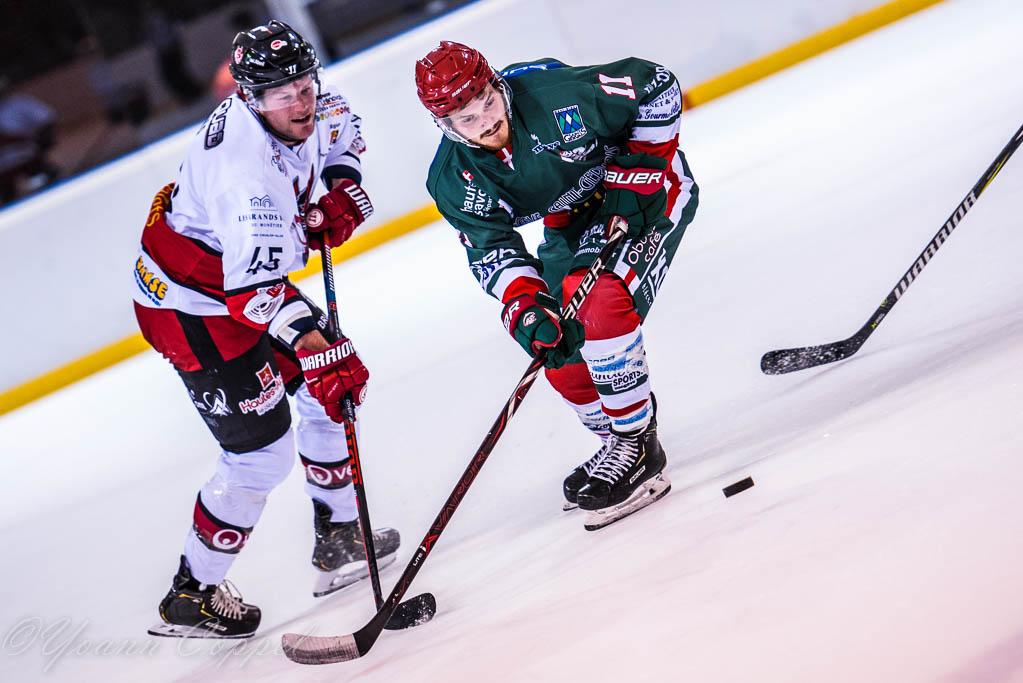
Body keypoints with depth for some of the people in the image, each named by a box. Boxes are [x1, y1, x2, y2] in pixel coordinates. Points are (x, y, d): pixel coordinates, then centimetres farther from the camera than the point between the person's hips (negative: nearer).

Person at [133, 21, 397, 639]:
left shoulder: (310, 107, -10)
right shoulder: (245, 168, -36)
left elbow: (340, 126, 17)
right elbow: (254, 287, -43)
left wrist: (341, 189, 0)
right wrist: (318, 350, -51)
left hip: (253, 279, 9)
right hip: (189, 304, -9)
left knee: (334, 386, 14)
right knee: (260, 452, -7)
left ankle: (339, 541, 28)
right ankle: (191, 596, 8)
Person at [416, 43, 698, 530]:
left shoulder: (556, 91, -31)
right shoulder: (454, 179, -17)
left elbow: (657, 86, -20)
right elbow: (491, 247, -15)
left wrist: (636, 170, -23)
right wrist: (525, 304, -33)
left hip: (647, 191, -6)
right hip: (573, 221, 6)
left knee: (603, 310, -27)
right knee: (560, 353, -1)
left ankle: (635, 443, -14)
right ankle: (619, 441, 23)